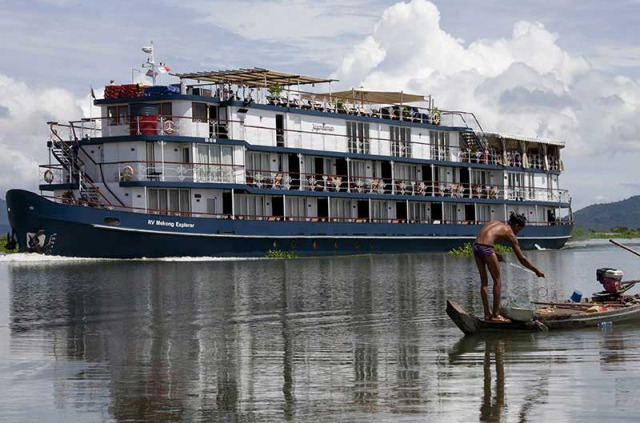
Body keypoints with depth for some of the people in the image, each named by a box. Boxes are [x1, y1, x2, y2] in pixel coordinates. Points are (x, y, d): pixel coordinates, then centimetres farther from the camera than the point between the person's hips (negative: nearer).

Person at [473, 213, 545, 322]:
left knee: (484, 281, 16)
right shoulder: (510, 234, 9)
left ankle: (487, 313, 18)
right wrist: (536, 270, 20)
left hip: (476, 247, 7)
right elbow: (522, 259, 10)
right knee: (497, 281, 7)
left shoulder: (495, 223, 25)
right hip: (486, 248, -6)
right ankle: (496, 314, 8)